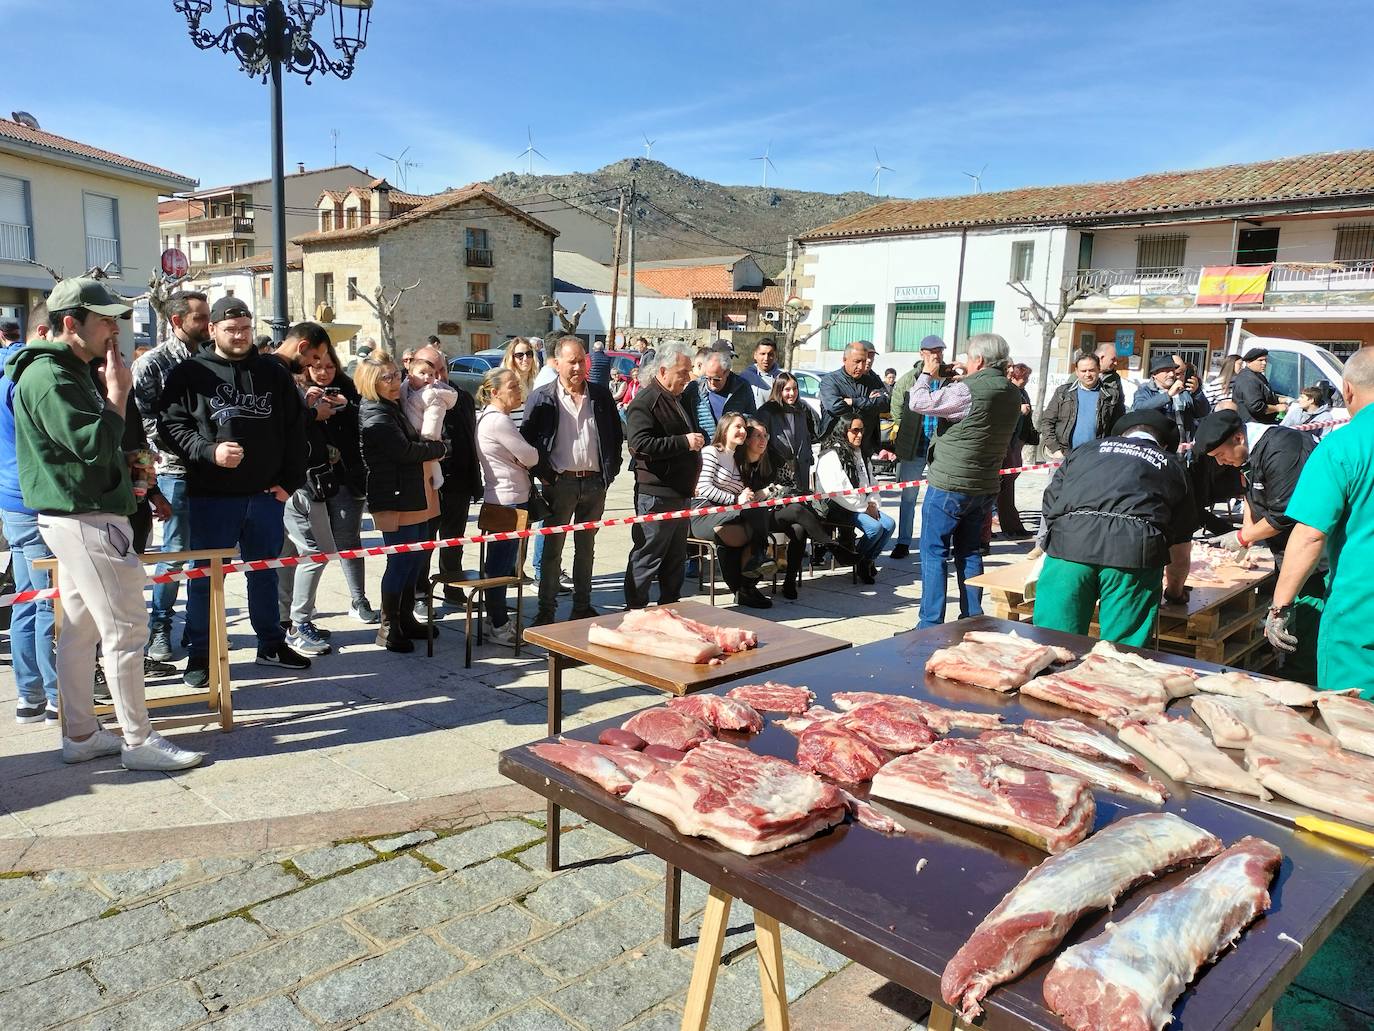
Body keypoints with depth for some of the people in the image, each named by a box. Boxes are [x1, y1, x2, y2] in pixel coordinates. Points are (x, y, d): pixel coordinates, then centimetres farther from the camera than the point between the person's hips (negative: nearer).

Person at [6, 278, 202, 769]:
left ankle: (81, 735, 23)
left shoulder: (68, 372, 18)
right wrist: (118, 392, -14)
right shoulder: (49, 378, -15)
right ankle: (139, 742, 0)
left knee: (81, 628, 14)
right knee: (125, 630, -6)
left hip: (79, 517, 11)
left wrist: (126, 475, 11)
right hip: (87, 521, -11)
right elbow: (95, 445, -24)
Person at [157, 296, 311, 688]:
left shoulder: (273, 372, 8)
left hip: (266, 494, 3)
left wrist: (289, 480, 3)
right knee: (206, 577, 5)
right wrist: (209, 451, -20)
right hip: (211, 495, -3)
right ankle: (200, 654, 17)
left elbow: (295, 428, 9)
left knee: (265, 572, 15)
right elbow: (170, 424, -4)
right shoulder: (189, 373, 0)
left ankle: (271, 644, 28)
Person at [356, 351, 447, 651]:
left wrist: (430, 446, 4)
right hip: (395, 499, -10)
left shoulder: (395, 406, 17)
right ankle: (388, 627, 5)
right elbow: (404, 450, -19)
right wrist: (440, 447, -6)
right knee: (400, 561, -6)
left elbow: (412, 442, 24)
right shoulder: (374, 415, -14)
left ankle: (406, 618, 25)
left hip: (415, 496, 10)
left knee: (415, 559, 14)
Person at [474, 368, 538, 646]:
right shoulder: (498, 420, -17)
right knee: (502, 563, -2)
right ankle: (498, 626, 6)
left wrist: (523, 460, 1)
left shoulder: (487, 417, 14)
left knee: (499, 562, 16)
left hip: (499, 497, 10)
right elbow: (530, 457, -14)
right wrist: (531, 457, 7)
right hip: (509, 499, -10)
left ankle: (495, 619, 25)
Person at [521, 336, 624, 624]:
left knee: (586, 548, 13)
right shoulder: (542, 398, -3)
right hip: (560, 482, -3)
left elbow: (617, 435, 13)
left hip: (595, 482, 3)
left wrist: (611, 469, 5)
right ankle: (546, 609, 12)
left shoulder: (601, 396, 6)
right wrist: (543, 473, -6)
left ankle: (582, 606, 24)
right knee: (552, 549, 4)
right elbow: (527, 438, -1)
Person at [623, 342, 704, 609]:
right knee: (647, 557, -3)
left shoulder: (675, 399, 18)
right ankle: (635, 612, 6)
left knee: (676, 559, 16)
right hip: (656, 495, -10)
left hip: (680, 494, 10)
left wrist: (695, 443, 17)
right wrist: (684, 442, -24)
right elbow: (641, 444, -26)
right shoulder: (645, 401, -13)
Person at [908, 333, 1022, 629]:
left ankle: (931, 625, 0)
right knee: (969, 551, 18)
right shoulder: (1013, 394, 6)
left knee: (933, 552, 1)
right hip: (985, 487, 7)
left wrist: (926, 373, 0)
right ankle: (973, 618, 22)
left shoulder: (967, 391, -20)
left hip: (949, 485, -7)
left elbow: (918, 402, -16)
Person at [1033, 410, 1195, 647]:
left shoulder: (1085, 450, 32)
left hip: (1067, 540, 1)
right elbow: (1180, 551, 33)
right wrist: (1173, 591, 51)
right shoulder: (1172, 465, 30)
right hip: (1134, 550, -1)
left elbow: (1049, 510, 33)